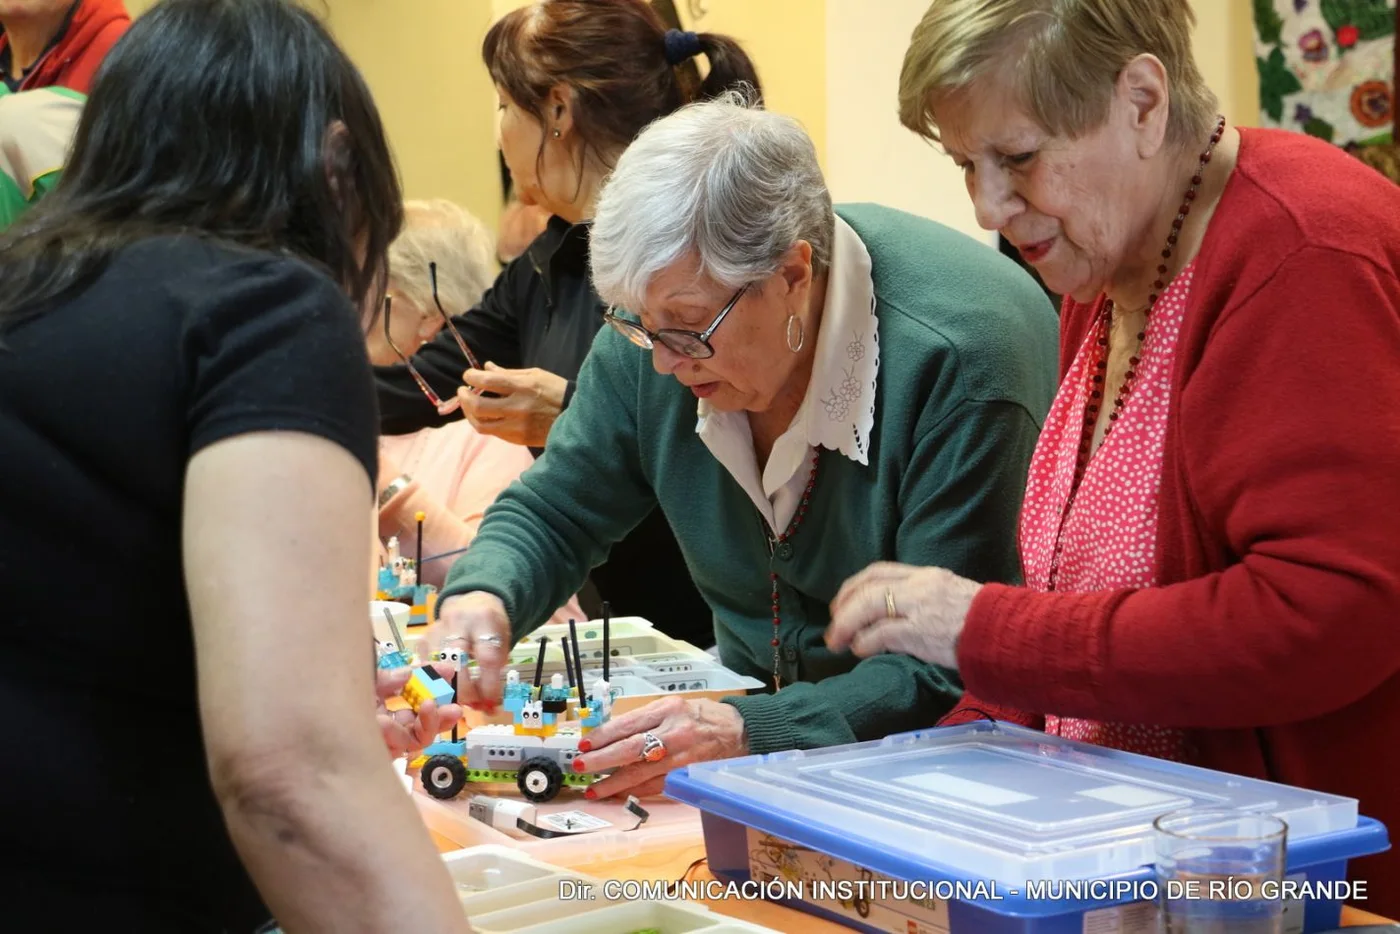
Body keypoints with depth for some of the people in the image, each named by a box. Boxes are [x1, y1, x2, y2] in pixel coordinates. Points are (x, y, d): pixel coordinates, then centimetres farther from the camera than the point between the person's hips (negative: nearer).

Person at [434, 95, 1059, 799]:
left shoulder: (961, 358, -26)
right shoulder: (662, 320, -7)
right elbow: (552, 511, 6)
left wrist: (752, 734, -39)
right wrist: (481, 596, -17)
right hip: (757, 699, 5)